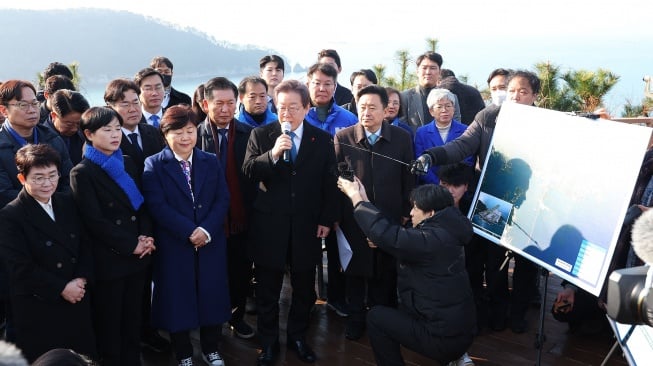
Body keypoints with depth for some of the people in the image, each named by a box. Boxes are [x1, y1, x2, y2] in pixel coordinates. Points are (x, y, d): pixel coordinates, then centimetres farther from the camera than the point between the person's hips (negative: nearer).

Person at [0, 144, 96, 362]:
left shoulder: (68, 204, 7)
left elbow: (85, 245, 8)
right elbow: (21, 268, -17)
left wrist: (82, 279, -9)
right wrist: (61, 289, -17)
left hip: (77, 302, 6)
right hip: (37, 310, -5)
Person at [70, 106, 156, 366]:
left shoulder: (127, 165, 10)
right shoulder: (82, 172, -9)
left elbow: (143, 205, 11)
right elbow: (94, 221, -15)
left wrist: (146, 236, -6)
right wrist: (131, 245, -14)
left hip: (137, 256, 5)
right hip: (108, 259, -5)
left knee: (133, 318, 13)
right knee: (109, 322, 7)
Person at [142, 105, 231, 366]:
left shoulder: (211, 162, 7)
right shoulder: (154, 165, -4)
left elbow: (222, 200, 0)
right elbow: (157, 206, -13)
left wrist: (207, 230, -15)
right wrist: (189, 232, -20)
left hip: (211, 243, 3)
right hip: (174, 246, -2)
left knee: (211, 296, 11)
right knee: (178, 300, 7)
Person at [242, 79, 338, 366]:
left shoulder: (322, 140, 2)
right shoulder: (260, 135, 0)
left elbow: (329, 183, 4)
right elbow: (248, 171, -9)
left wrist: (327, 219, 0)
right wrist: (272, 155, -25)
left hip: (307, 226, 1)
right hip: (270, 225, -1)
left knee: (304, 288, 14)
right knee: (267, 290, 10)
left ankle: (298, 337, 32)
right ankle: (268, 342, 26)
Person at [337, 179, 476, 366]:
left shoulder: (433, 239, -22)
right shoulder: (442, 232, 7)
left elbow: (386, 234, -26)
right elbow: (397, 233, 10)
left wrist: (355, 196, -14)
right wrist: (364, 200, 8)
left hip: (444, 338, -9)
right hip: (459, 330, 9)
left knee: (376, 316, 3)